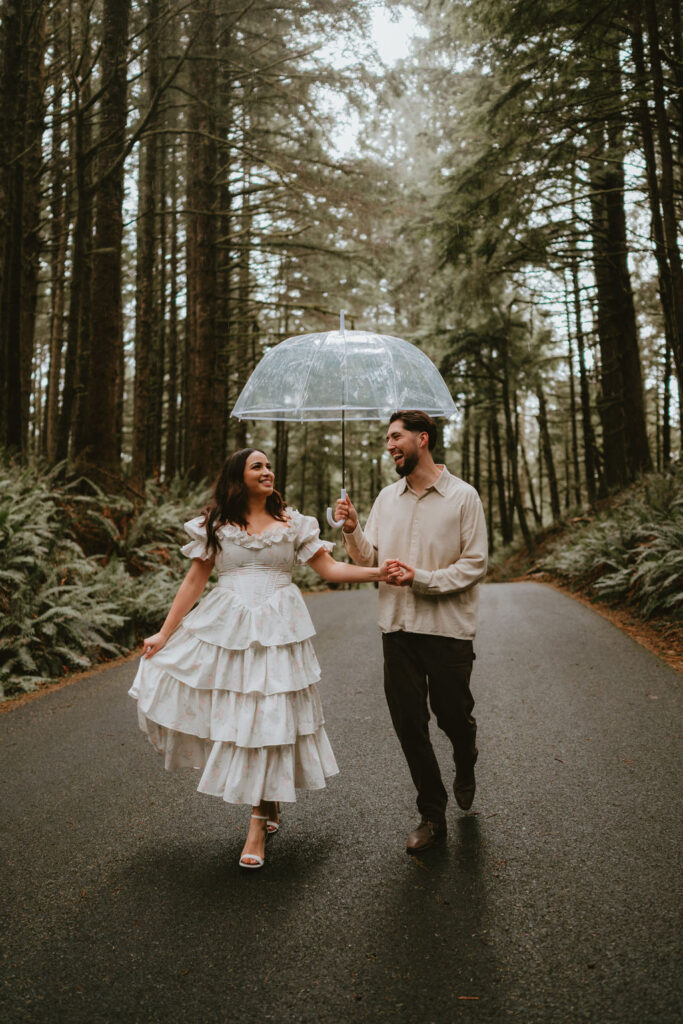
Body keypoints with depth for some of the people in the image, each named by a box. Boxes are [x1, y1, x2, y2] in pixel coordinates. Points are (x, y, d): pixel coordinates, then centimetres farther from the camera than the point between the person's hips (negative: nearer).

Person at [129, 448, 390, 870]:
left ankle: (260, 823, 12)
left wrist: (376, 572, -12)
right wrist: (164, 633, 4)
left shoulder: (293, 522, 7)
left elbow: (329, 567, 3)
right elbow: (195, 580, 7)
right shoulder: (215, 525, 6)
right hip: (226, 628, 1)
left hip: (277, 629, -1)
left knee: (269, 719, -2)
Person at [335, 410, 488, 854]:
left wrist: (420, 578, -19)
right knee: (409, 724, 6)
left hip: (448, 628, -4)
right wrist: (353, 530, -9)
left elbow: (475, 564, -9)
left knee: (452, 715, 8)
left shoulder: (463, 496, -5)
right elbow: (370, 560, 9)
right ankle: (433, 817, 22)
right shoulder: (387, 498, 8)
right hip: (398, 625, 4)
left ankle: (465, 768, 45)